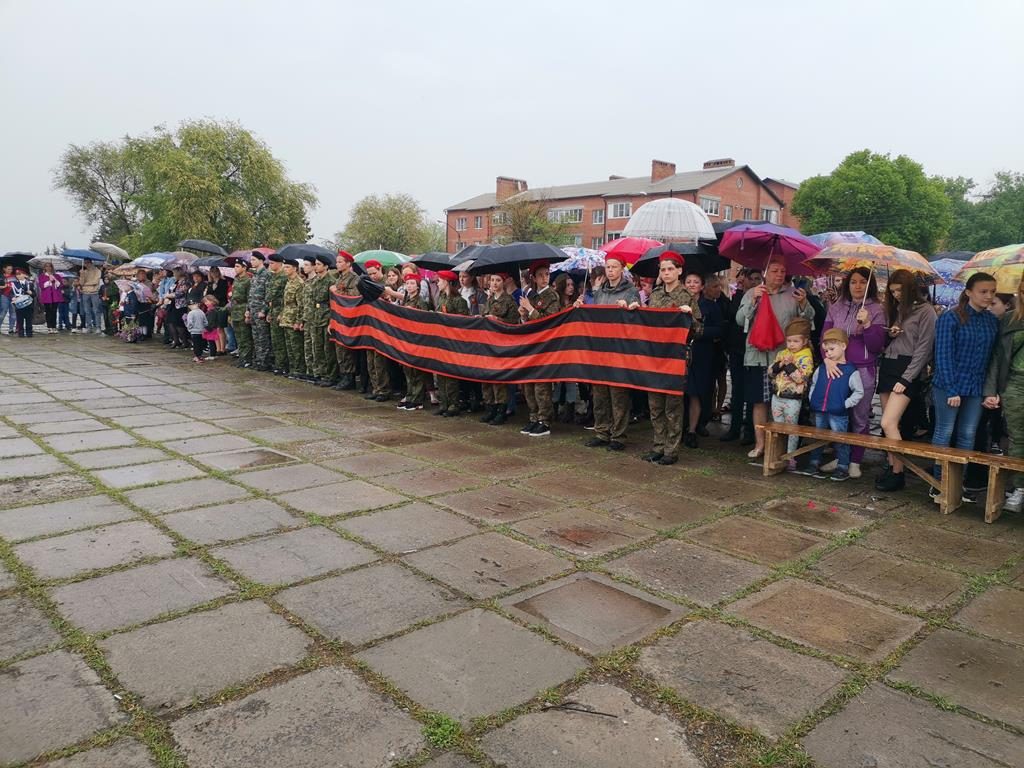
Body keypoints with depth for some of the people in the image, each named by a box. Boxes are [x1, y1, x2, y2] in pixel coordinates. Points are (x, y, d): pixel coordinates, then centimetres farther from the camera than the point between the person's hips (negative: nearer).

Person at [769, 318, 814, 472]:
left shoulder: (806, 357, -11)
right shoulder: (782, 353, 7)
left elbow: (801, 377, -22)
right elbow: (770, 372, 3)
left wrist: (789, 364, -23)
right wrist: (779, 364, -14)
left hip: (793, 400, -6)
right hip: (777, 396, 6)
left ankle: (790, 457, 11)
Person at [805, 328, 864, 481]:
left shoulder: (851, 371, -6)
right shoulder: (821, 368, 8)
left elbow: (859, 392, -4)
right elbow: (813, 384, 19)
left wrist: (846, 404, -11)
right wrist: (812, 399, 8)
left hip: (838, 414, -5)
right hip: (819, 412, 5)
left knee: (840, 440, 2)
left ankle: (842, 467, 11)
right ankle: (814, 463, 24)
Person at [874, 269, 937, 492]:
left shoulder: (925, 311, -4)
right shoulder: (894, 309, 17)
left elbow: (923, 348, -9)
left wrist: (906, 379, -14)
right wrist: (890, 335, 0)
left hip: (907, 368, -7)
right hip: (887, 365, 7)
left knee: (888, 423, -16)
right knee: (889, 424, 5)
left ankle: (898, 474, -6)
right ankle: (891, 467, 11)